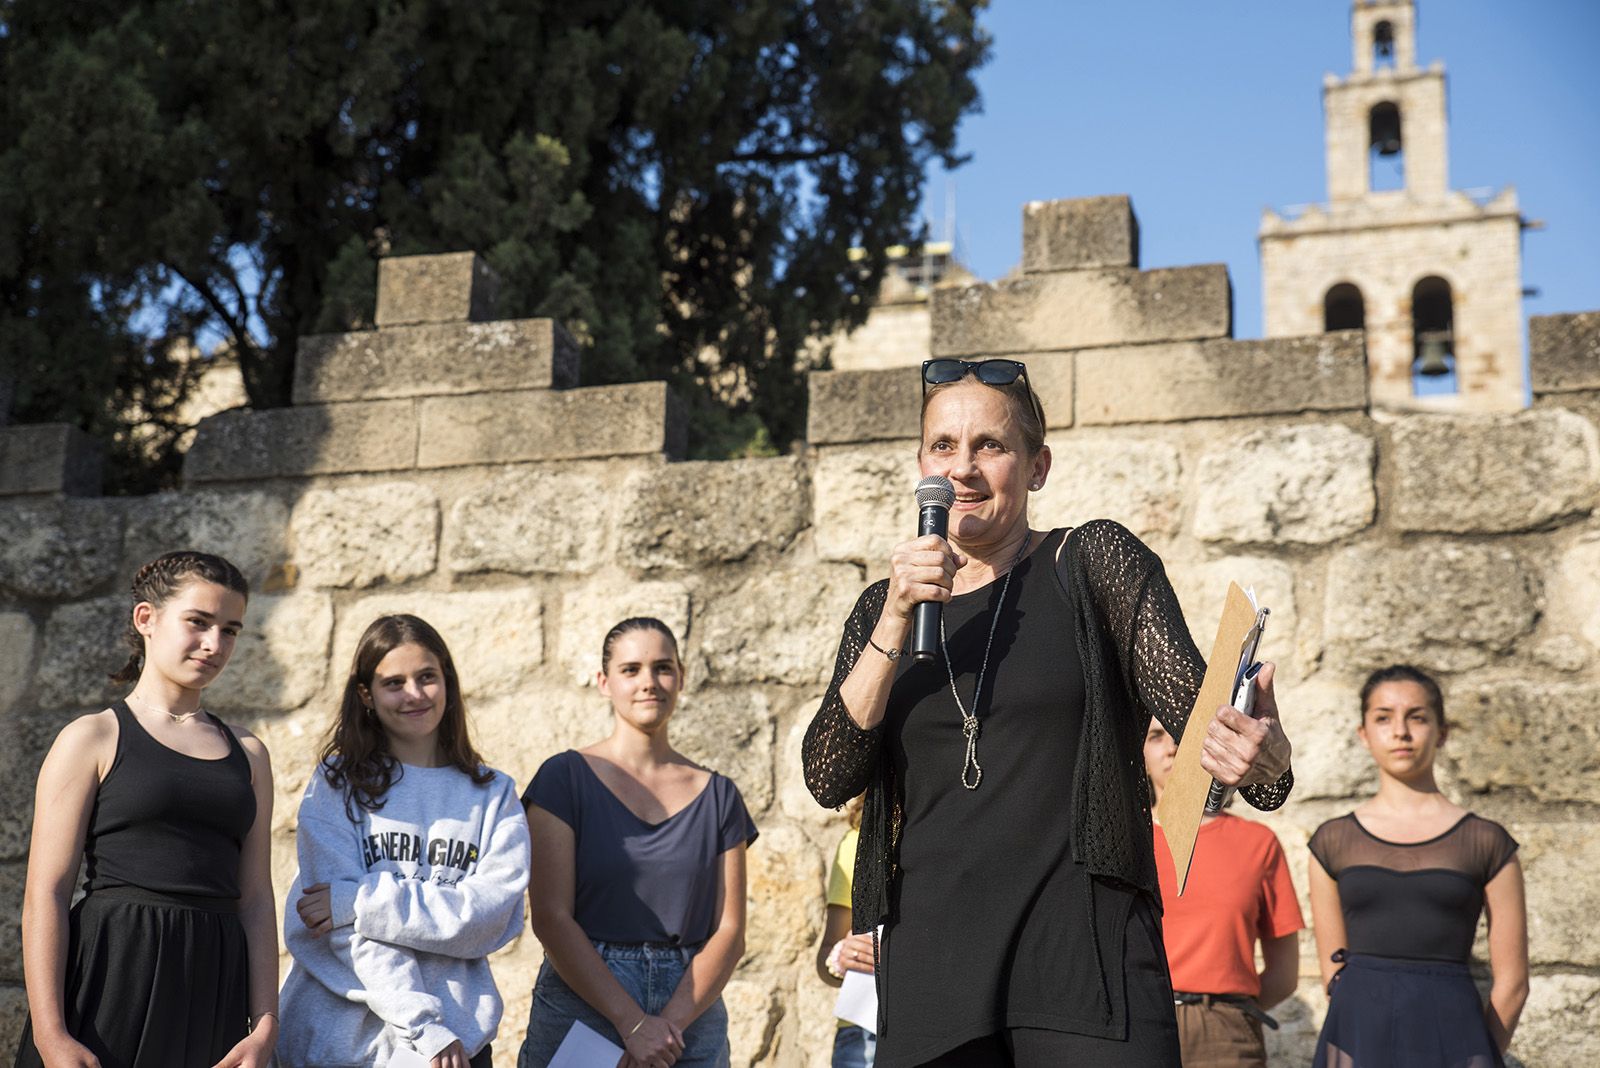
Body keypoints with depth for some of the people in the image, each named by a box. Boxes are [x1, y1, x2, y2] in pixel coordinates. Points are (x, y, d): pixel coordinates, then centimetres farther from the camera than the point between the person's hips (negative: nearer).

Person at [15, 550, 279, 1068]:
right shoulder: (92, 738, 2)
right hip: (112, 978, -3)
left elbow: (255, 897, 9)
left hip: (213, 991, 4)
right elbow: (46, 892, -5)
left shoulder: (247, 753, 13)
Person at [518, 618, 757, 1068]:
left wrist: (670, 1024, -13)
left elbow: (729, 931, 1)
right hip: (581, 1007, -2)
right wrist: (634, 1023, -15)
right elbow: (550, 918, -9)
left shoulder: (718, 795, 6)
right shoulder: (565, 777, -2)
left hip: (691, 1011, 2)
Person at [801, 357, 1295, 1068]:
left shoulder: (1092, 561, 4)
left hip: (1084, 948, -2)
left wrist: (1261, 760, -27)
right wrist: (896, 622, -8)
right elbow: (828, 779, 2)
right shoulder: (883, 609, 12)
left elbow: (1195, 708, -5)